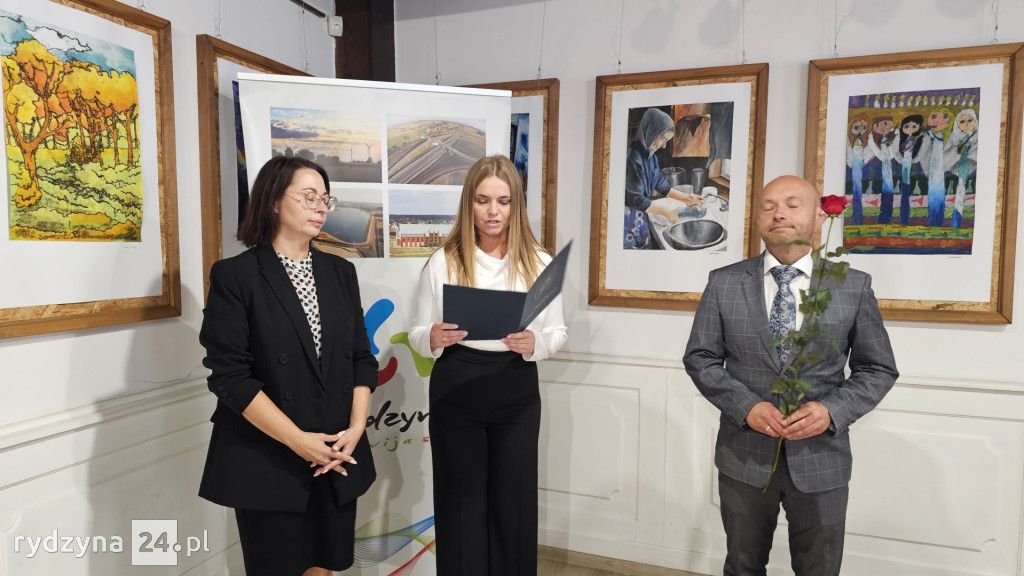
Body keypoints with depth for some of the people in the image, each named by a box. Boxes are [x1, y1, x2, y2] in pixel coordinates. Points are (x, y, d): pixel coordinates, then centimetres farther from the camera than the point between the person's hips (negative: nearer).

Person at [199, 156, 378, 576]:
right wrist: (298, 440, -17)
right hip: (266, 461, -4)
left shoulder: (340, 272, 7)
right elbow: (230, 376, -14)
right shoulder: (235, 275, -8)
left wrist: (356, 428, -6)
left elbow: (361, 357, 6)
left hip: (338, 456, 4)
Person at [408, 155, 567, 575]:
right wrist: (434, 339, -19)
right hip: (455, 394, -1)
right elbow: (417, 334, 3)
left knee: (513, 499, 10)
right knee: (461, 501, 9)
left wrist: (534, 343, -16)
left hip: (517, 395, 1)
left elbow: (557, 332, 6)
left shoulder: (539, 263, 0)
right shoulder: (442, 262, -3)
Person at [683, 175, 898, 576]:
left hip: (821, 459, 0)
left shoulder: (854, 286, -2)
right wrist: (746, 406, -16)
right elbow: (699, 359, -1)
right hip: (744, 456, 0)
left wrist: (832, 410, -15)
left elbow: (878, 370, 2)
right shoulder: (723, 283, -3)